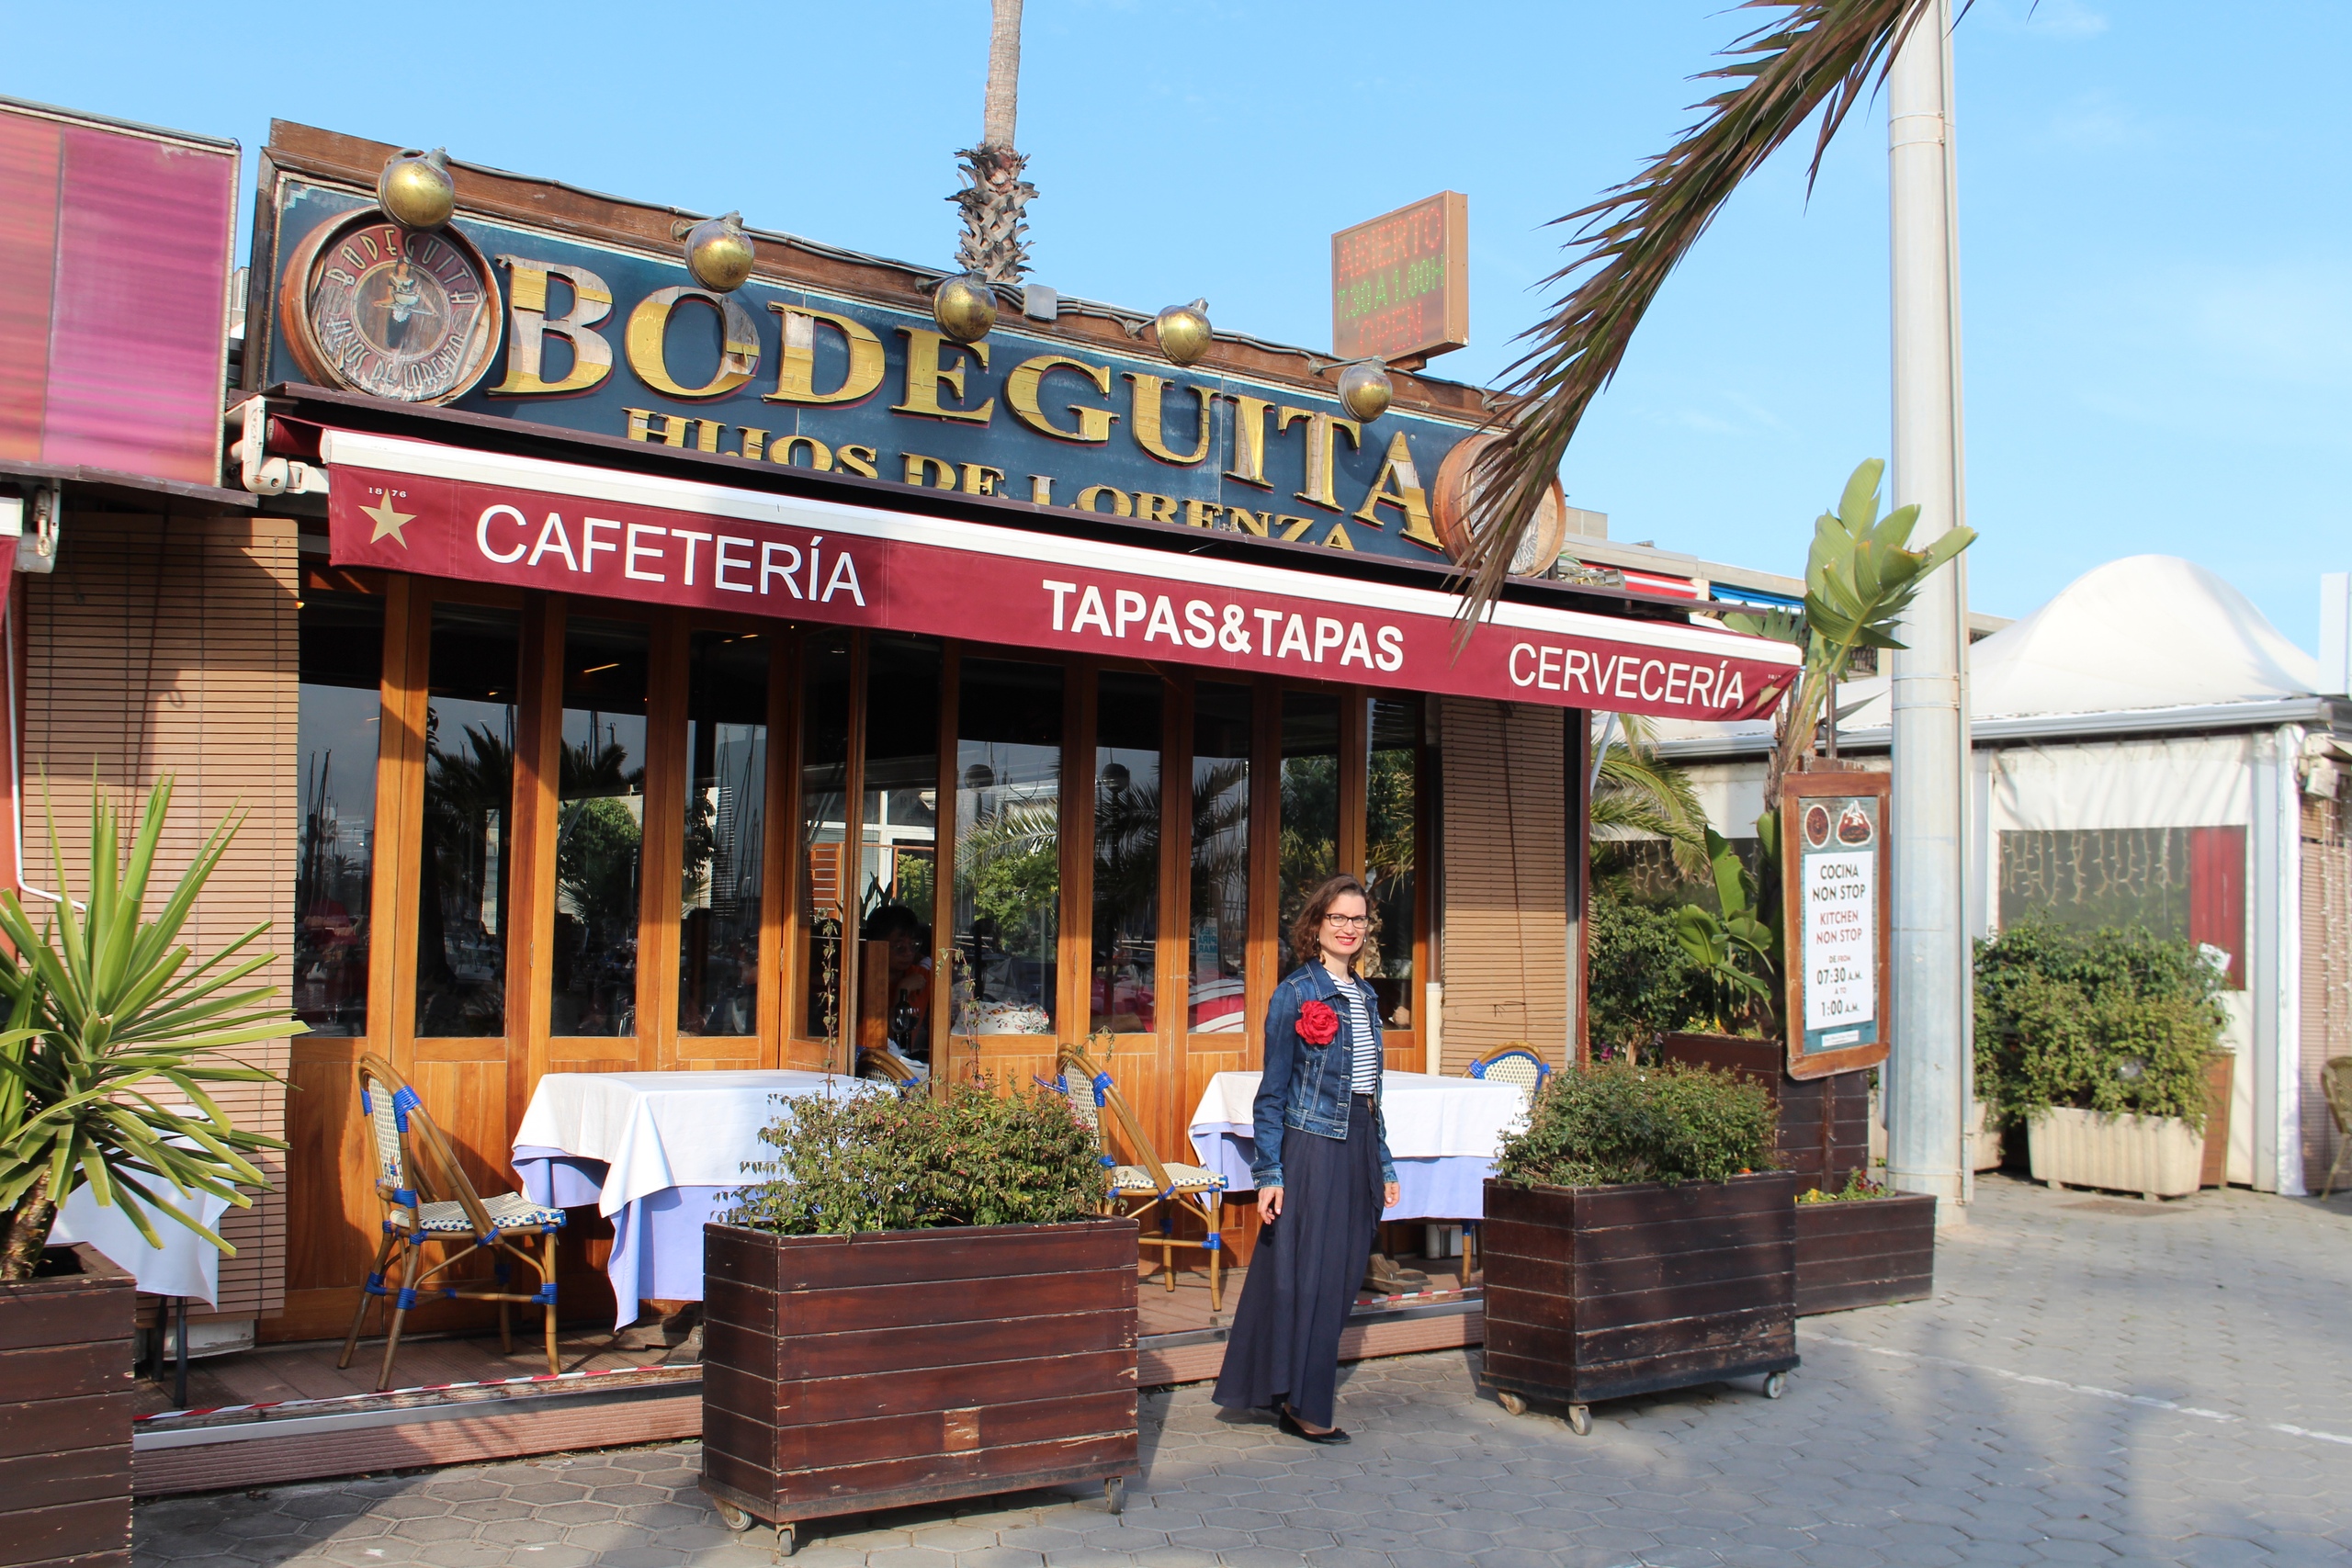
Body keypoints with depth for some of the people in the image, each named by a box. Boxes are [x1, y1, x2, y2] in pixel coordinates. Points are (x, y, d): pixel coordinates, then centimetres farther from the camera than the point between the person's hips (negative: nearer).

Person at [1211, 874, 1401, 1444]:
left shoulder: (1365, 995, 14)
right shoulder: (1296, 994, -7)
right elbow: (1272, 1092, -7)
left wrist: (1383, 1164, 16)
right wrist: (1268, 1173, -12)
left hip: (1361, 1142, 7)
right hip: (1314, 1146, -7)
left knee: (1342, 1274, 10)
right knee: (1310, 1274, -2)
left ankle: (1294, 1395, 22)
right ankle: (1304, 1407, 9)